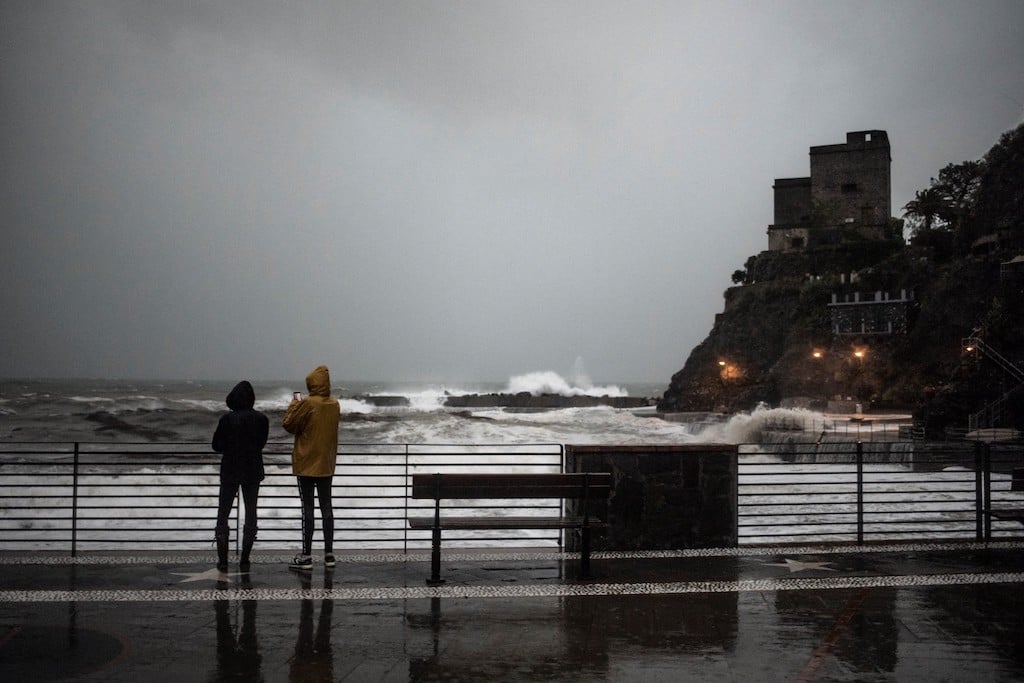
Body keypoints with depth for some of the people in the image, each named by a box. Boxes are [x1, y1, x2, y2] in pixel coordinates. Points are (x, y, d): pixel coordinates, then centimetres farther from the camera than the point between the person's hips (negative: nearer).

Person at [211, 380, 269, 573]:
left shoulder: (227, 419, -14)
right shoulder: (261, 419, -7)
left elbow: (216, 446, -7)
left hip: (230, 471, -2)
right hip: (253, 471, 2)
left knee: (223, 514, 12)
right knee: (251, 514, 11)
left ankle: (223, 560, 11)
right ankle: (244, 561, 9)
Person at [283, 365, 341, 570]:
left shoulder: (307, 404, -16)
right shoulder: (335, 405, 3)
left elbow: (288, 425, -9)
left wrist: (295, 404, 3)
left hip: (306, 464, -6)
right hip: (326, 464, 6)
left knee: (307, 509, -2)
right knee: (326, 506, 11)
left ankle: (306, 556, 1)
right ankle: (329, 553, 14)